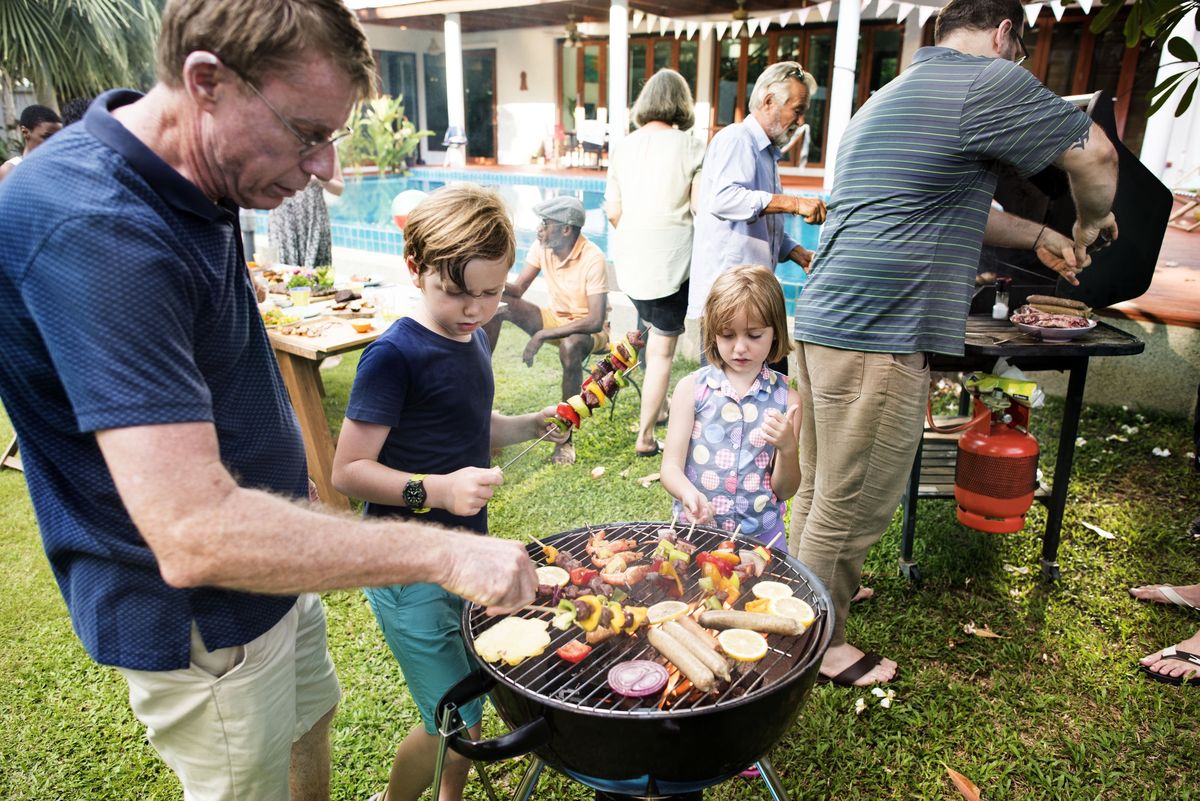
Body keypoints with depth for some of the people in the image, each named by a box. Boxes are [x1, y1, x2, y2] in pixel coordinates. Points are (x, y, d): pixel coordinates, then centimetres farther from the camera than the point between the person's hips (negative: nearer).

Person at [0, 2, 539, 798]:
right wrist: (445, 554, -34)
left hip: (266, 566, 9)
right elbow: (197, 536, -39)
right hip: (198, 621, -8)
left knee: (308, 731, 27)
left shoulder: (192, 189, -2)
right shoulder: (94, 228, -33)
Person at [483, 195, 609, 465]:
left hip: (588, 330, -6)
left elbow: (595, 321, -31)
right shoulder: (542, 248, -6)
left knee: (569, 346, -42)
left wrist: (542, 336, -33)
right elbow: (517, 290, -5)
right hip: (554, 319, 6)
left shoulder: (593, 259, -26)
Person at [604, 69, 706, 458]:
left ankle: (659, 408, 38)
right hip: (670, 259, -5)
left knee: (655, 331, 27)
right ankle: (645, 436, 8)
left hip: (629, 257, 5)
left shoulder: (624, 146, 4)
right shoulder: (690, 146, -8)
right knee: (663, 349, 5)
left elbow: (612, 211, 5)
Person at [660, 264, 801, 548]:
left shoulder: (785, 398, 1)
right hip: (695, 528, -1)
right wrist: (688, 493, -25)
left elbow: (785, 491, 3)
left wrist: (788, 448, -15)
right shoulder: (691, 388, -1)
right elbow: (671, 466, -5)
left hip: (762, 534, 1)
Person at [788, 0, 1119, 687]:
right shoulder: (988, 82, -6)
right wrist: (1092, 224, 24)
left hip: (822, 321, 10)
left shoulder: (887, 97, 24)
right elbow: (1094, 154, 4)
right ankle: (820, 646, 17)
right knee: (853, 506, 3)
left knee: (822, 489, 21)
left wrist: (1040, 237, 34)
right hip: (878, 339, -10)